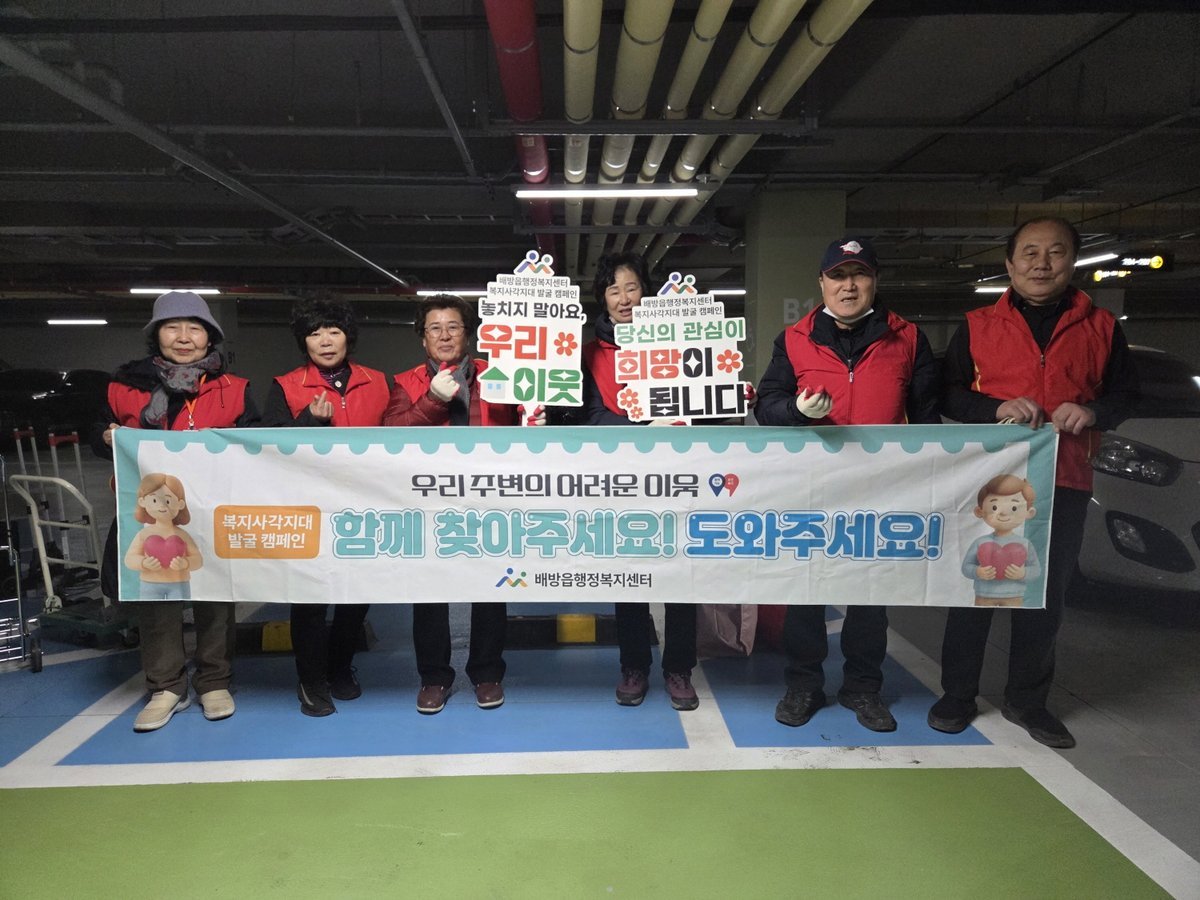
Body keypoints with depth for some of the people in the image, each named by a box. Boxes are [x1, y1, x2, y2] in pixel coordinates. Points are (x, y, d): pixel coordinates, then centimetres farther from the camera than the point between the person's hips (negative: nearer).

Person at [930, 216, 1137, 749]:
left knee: (1046, 597, 10)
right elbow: (947, 394, 3)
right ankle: (958, 695, 20)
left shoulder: (1100, 328, 10)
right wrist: (997, 407, -15)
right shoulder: (978, 327, 6)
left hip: (1064, 485, 2)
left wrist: (1092, 412, -9)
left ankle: (1026, 701, 27)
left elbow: (1125, 394, 13)